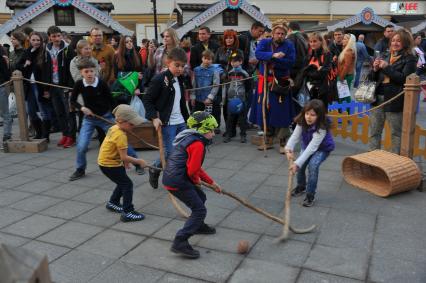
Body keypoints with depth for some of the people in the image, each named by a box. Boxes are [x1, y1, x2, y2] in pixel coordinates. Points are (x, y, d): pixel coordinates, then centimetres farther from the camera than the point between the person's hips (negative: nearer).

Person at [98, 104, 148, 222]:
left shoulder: (114, 128, 2)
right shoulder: (120, 135, -27)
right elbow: (124, 157, -25)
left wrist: (124, 160, 15)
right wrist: (139, 161, -16)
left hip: (106, 161, 9)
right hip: (109, 165, -9)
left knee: (123, 183, 21)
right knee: (127, 184, -7)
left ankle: (112, 203, 38)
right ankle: (127, 212, -6)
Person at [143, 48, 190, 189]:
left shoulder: (179, 80, 12)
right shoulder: (159, 79, -12)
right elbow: (147, 99, -11)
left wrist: (187, 118, 22)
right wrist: (154, 117, -19)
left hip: (180, 122, 8)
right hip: (167, 123, -8)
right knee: (170, 152, -7)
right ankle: (155, 170, 20)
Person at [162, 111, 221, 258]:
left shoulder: (191, 139, 17)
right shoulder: (197, 143, -16)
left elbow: (196, 167, 24)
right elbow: (193, 170, -20)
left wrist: (212, 182, 24)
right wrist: (196, 180, 3)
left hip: (172, 177, 10)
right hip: (177, 182, -10)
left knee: (201, 198, 27)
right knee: (200, 210, -6)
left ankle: (198, 226, 47)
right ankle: (180, 243, -9)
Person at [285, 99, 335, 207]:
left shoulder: (322, 128, -39)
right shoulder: (302, 122, -24)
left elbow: (312, 147, -43)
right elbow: (295, 136, -29)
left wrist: (297, 163, -50)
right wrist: (289, 149, -51)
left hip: (323, 148, -5)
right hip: (307, 145, 5)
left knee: (313, 165, -27)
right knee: (300, 164, -9)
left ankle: (310, 195, -9)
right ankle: (301, 186, 23)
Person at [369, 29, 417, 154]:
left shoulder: (410, 59, -3)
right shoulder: (384, 57, 13)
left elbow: (404, 78, -17)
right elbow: (373, 78, 17)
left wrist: (387, 68, -16)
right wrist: (375, 69, -4)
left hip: (395, 100, -6)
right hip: (378, 98, 6)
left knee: (396, 133, 5)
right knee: (374, 131, 10)